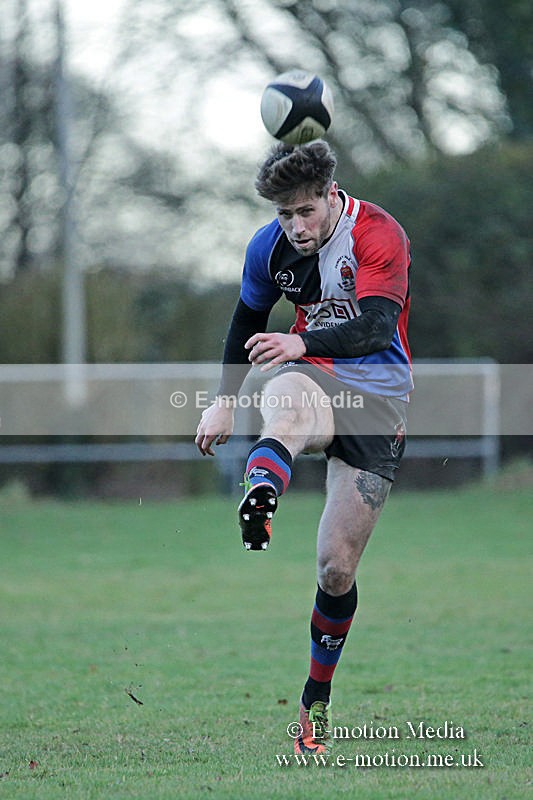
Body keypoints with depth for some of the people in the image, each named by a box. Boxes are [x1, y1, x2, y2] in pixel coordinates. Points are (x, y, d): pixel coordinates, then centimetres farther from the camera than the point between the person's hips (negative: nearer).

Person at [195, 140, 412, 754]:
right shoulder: (270, 246, 0)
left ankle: (316, 699, 17)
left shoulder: (380, 236, -17)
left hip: (376, 400, -2)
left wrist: (303, 343, -46)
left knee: (336, 568, -4)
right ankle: (257, 504, -74)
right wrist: (224, 400, 18)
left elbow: (377, 327, -31)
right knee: (287, 405, -40)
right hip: (311, 379, 2)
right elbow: (248, 319, 18)